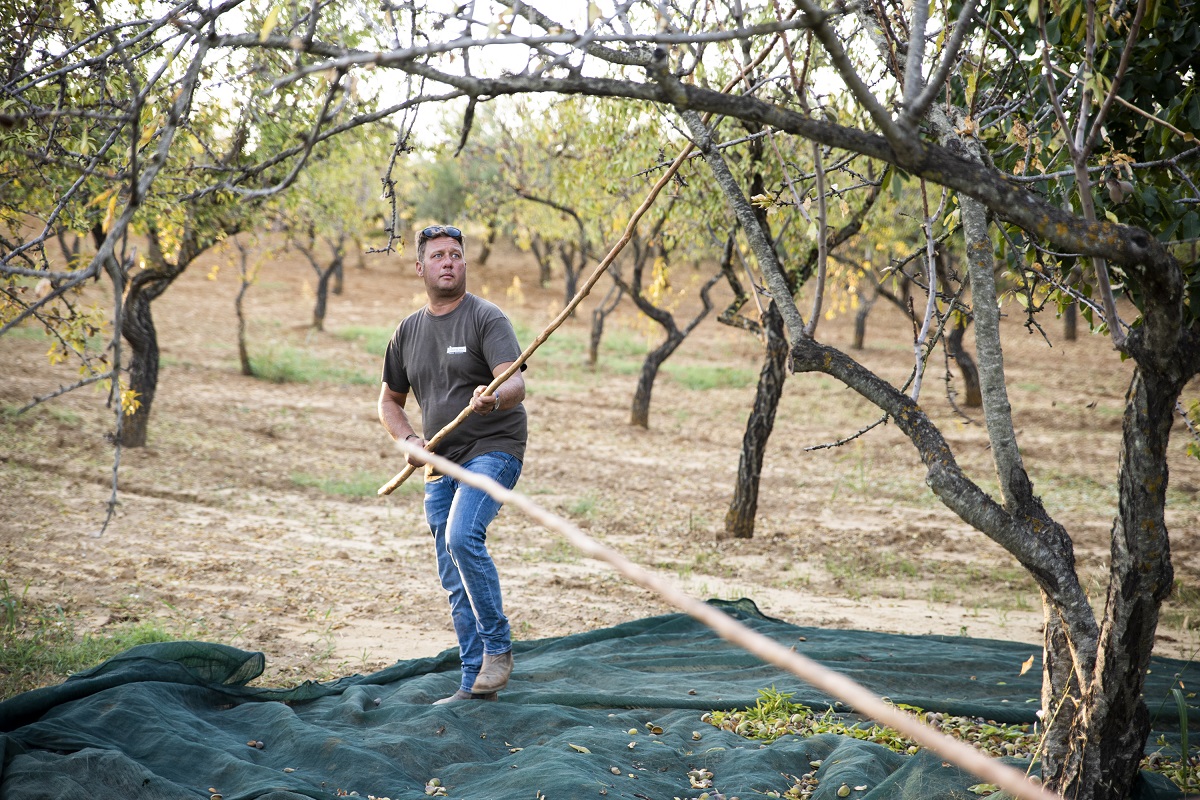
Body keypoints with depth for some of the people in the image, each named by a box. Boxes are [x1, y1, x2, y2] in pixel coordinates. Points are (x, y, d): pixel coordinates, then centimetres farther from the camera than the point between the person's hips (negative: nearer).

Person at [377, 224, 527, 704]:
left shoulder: (487, 319, -7)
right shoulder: (408, 332, 11)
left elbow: (516, 383, -21)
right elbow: (389, 401, 20)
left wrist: (495, 397, -45)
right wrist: (408, 440, 0)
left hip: (493, 450, -6)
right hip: (440, 465, 7)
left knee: (463, 537, -28)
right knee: (454, 579, 7)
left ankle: (498, 647, -14)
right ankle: (475, 683, 15)